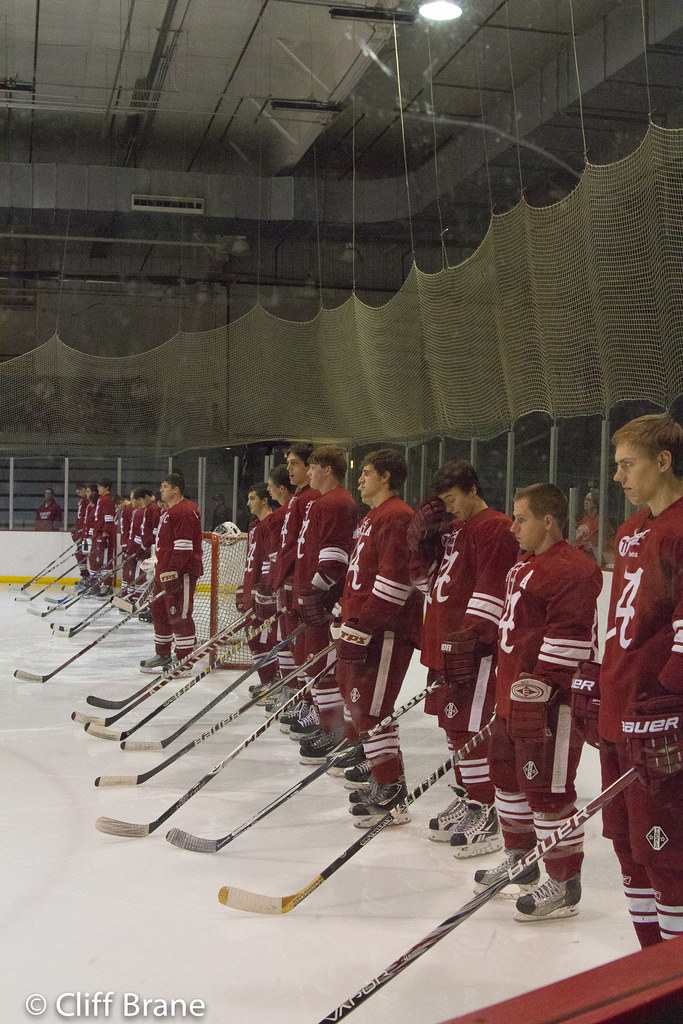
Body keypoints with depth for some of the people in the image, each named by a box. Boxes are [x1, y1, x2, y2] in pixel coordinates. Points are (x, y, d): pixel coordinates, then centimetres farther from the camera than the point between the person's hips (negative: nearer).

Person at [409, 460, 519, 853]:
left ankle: (487, 815, -1)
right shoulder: (451, 529, 18)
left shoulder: (495, 528, -11)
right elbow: (428, 580, 21)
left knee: (468, 728, -9)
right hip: (444, 644, 10)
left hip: (474, 649, -10)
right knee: (453, 724, 16)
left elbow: (491, 592, -19)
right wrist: (423, 539, 6)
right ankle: (467, 799, 29)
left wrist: (469, 638, -23)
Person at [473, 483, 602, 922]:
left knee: (547, 790, -5)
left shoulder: (573, 570, -18)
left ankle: (565, 885, 9)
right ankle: (520, 860, 38)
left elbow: (568, 640, -22)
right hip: (513, 697, 11)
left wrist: (536, 689, -23)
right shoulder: (526, 566, 16)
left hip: (550, 704, -11)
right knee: (507, 773, 21)